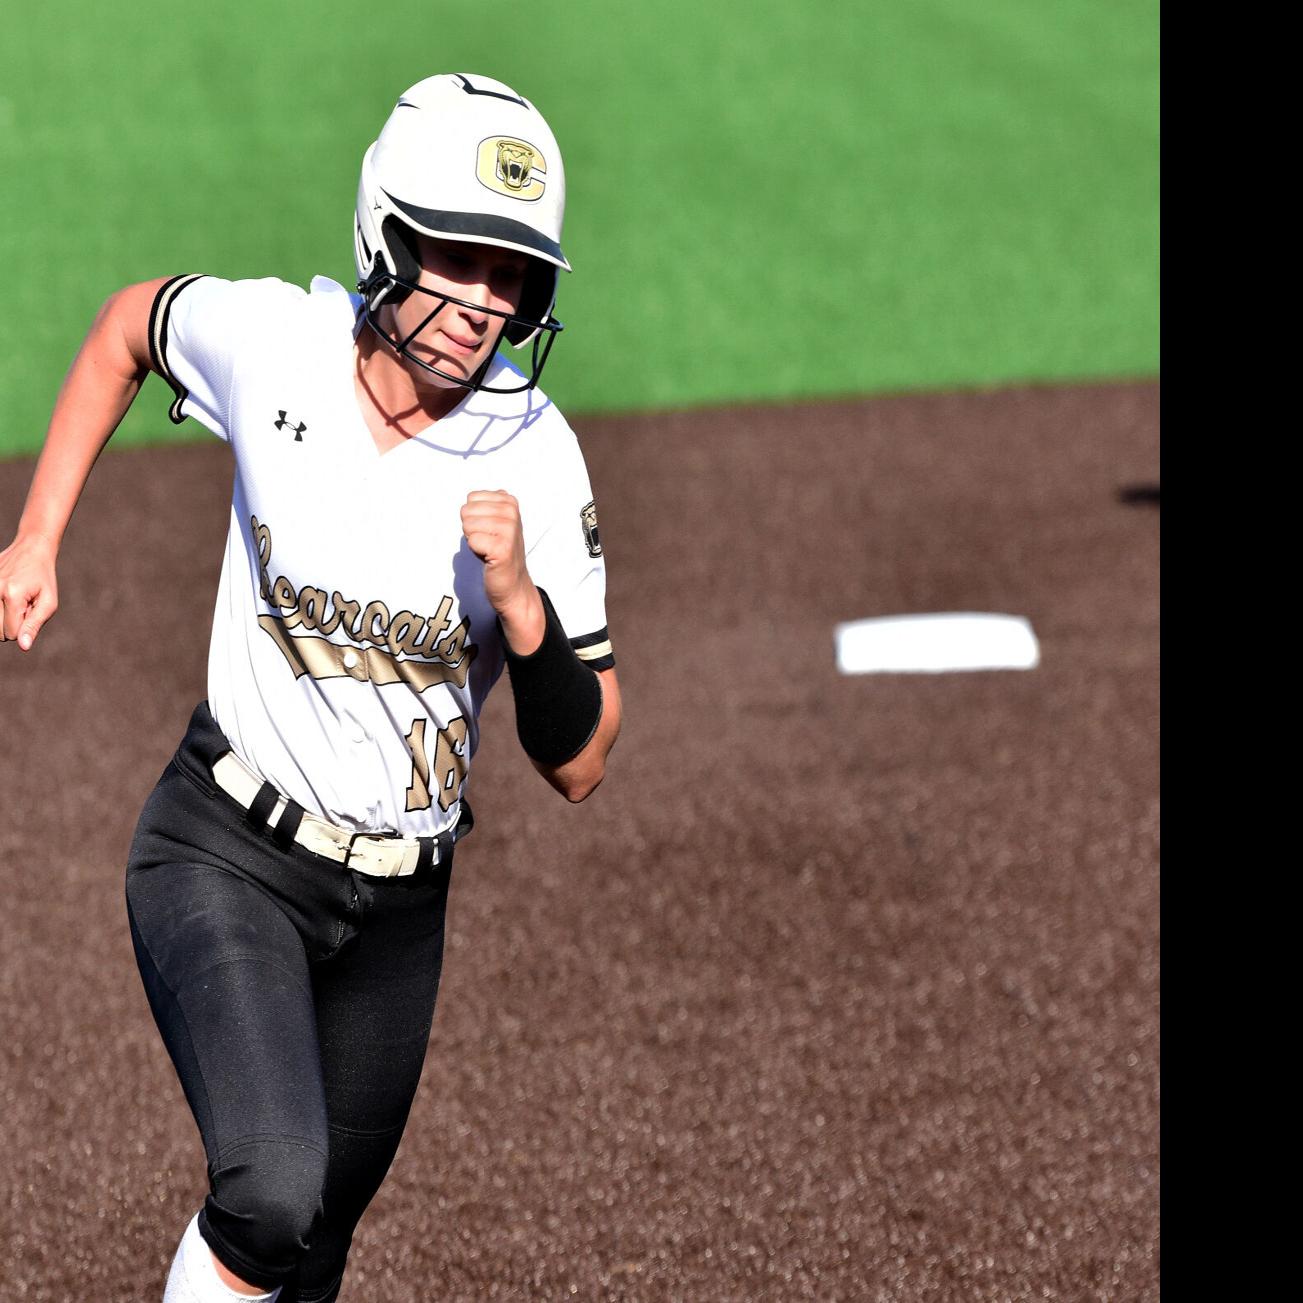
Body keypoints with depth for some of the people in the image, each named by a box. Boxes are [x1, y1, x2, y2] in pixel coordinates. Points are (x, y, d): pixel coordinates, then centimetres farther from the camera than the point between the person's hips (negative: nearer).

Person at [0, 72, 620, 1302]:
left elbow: (578, 766, -10)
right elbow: (127, 328, 12)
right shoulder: (270, 339, -13)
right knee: (274, 1192, -27)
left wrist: (520, 600, -28)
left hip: (397, 908, 2)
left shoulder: (533, 459, -13)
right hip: (225, 861, -2)